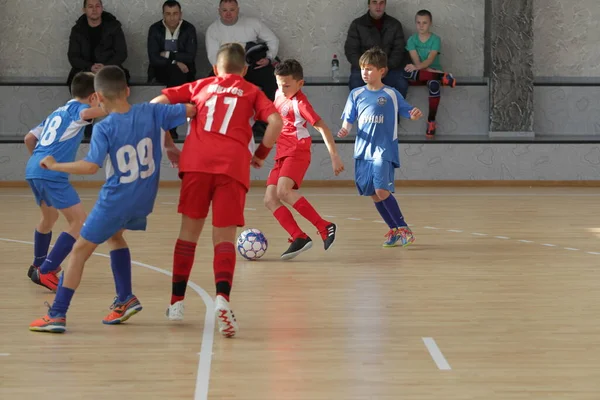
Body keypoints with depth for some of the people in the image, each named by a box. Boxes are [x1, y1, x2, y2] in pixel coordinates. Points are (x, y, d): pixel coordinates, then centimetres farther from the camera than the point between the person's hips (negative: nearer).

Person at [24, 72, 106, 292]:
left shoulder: (57, 112, 24)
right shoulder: (76, 108, 1)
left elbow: (29, 138, 27)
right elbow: (87, 113, -25)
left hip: (33, 170, 9)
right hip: (52, 174, -9)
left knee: (49, 216, 32)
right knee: (79, 221, -7)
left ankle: (38, 265, 47)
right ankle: (46, 271, -13)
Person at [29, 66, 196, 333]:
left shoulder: (104, 128, -17)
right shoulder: (151, 113, -4)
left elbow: (90, 166, -25)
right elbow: (190, 110, 5)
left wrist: (54, 165, -12)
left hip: (116, 200, -6)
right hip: (144, 200, 6)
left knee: (80, 251, 4)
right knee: (114, 235, 33)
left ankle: (57, 315, 2)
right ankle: (125, 299, 28)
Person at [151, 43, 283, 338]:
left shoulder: (200, 86, 24)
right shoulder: (251, 92, 20)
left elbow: (157, 103, 16)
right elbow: (275, 121, 3)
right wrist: (261, 154, 16)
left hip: (196, 161, 1)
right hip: (233, 165, -1)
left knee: (190, 230, 15)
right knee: (224, 238, -1)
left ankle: (176, 302, 17)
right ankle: (222, 297, -25)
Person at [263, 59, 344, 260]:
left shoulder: (299, 103, -12)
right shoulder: (279, 95, 12)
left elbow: (323, 128, -12)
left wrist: (334, 156, -16)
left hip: (297, 153, -9)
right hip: (281, 155, 9)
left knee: (283, 191, -30)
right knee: (270, 199, -6)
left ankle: (324, 227, -28)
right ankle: (299, 237, -13)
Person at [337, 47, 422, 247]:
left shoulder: (391, 94, 0)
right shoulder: (356, 94, 8)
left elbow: (408, 112, 4)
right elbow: (349, 119, 11)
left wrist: (415, 114, -19)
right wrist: (345, 130, -10)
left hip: (384, 150, -5)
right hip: (363, 150, 5)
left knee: (381, 190, -18)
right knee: (373, 194, 5)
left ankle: (404, 229, -6)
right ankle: (394, 230, 19)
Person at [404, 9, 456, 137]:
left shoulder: (435, 39, -4)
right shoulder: (412, 40, 1)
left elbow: (430, 60, -17)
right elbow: (416, 61, -9)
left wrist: (417, 67, -36)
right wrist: (429, 70, -25)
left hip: (433, 71, -2)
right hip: (419, 74, 2)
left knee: (434, 85, -38)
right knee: (407, 73, -35)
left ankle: (431, 121, -32)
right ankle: (442, 77, -28)